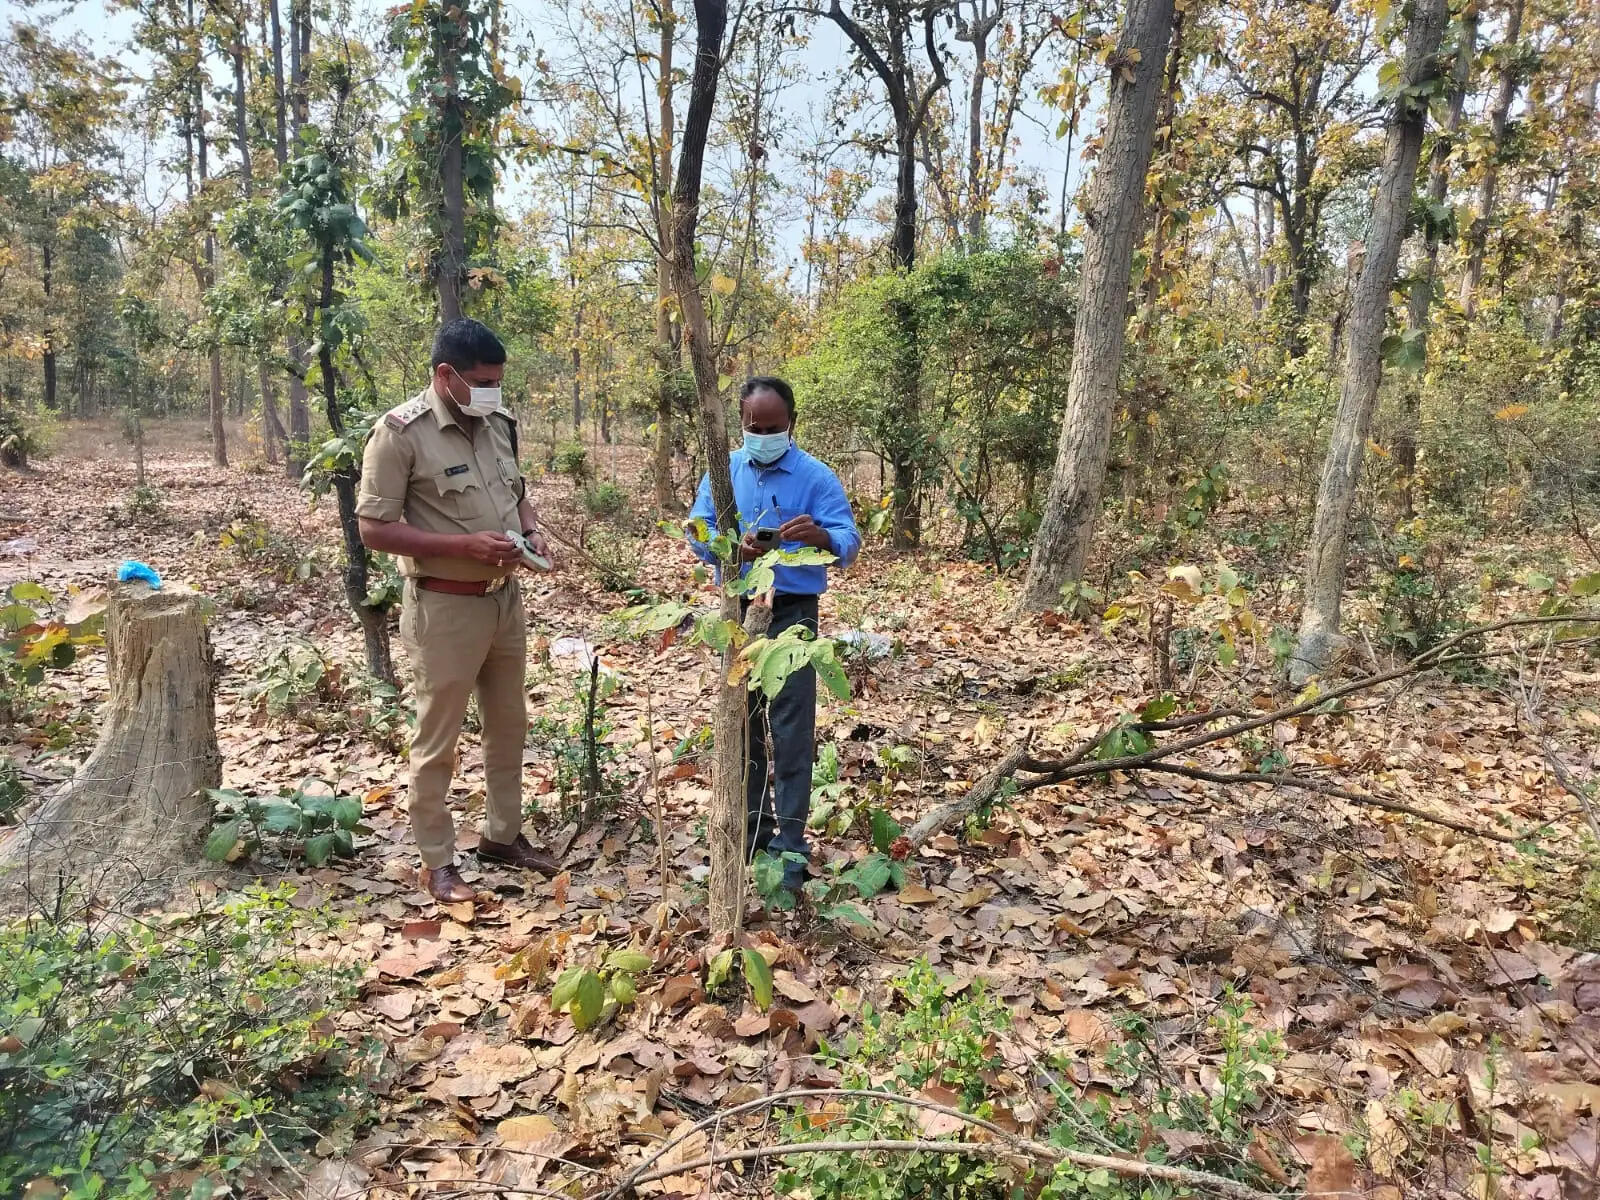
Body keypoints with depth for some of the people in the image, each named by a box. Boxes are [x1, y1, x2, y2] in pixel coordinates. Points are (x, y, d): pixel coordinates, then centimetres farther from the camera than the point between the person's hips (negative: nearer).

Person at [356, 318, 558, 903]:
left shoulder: (498, 422, 5)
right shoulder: (401, 432, -15)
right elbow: (374, 528, -17)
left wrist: (531, 531, -3)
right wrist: (466, 545, -24)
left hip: (506, 598, 7)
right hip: (444, 607, -7)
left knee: (508, 724, 18)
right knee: (437, 740, 6)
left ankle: (502, 834, 36)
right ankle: (437, 861, 21)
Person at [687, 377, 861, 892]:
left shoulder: (817, 477, -5)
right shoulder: (723, 472, 6)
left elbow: (849, 543, -13)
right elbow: (697, 532, -1)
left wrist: (821, 536, -36)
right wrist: (732, 545, -23)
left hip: (793, 614, -4)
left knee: (791, 728, -4)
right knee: (741, 721, 14)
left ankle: (790, 842, 3)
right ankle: (751, 822, 29)